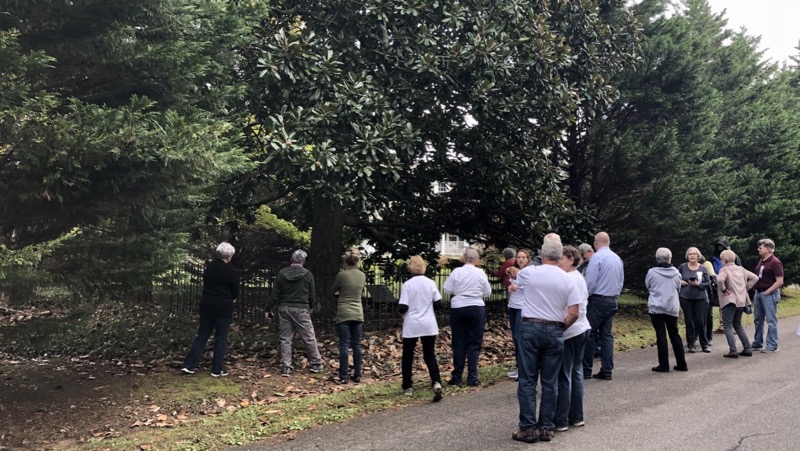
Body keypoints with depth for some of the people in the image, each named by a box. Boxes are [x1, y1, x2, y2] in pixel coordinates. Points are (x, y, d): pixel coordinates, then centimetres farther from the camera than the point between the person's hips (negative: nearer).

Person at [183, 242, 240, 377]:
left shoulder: (209, 267, 4)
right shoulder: (231, 271, -13)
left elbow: (206, 284, 12)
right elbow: (236, 292, -6)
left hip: (207, 305, 5)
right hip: (223, 308, -5)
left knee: (202, 335, 12)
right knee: (221, 338, 5)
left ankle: (189, 365, 9)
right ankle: (217, 369, 8)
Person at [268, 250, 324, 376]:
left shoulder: (282, 273, 1)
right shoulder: (307, 274, -5)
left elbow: (274, 294, 1)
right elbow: (312, 294, 3)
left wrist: (268, 309, 8)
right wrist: (311, 307, 21)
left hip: (284, 309, 3)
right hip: (301, 310, -3)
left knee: (285, 339, 7)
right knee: (309, 338, 8)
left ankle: (286, 367, 7)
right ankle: (316, 363, 16)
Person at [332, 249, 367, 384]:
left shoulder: (341, 274, -9)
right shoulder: (362, 275, 4)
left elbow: (334, 291, 5)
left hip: (343, 314, -4)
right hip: (358, 314, 4)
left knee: (344, 345, -2)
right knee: (357, 345, 8)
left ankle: (344, 376, -3)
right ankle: (357, 375, 11)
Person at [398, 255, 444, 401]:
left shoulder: (407, 284, -10)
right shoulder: (431, 283, -1)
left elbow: (403, 308, -13)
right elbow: (438, 304, 1)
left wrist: (401, 312, 9)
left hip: (411, 326, -2)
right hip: (429, 325, 2)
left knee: (407, 356, 14)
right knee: (430, 355, 7)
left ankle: (407, 388, 17)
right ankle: (437, 383, -14)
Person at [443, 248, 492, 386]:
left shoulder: (456, 272, -6)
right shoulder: (480, 273, -5)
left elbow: (447, 289, -3)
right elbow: (487, 292, 2)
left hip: (458, 308, 0)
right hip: (476, 309, 0)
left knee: (458, 344, 7)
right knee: (474, 343, 6)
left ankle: (457, 377, 9)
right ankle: (472, 377, 3)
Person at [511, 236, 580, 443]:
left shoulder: (529, 272, -3)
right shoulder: (568, 280, -1)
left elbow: (517, 283, 21)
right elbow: (574, 313, -3)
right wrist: (561, 327, 13)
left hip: (530, 328, -1)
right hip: (554, 331, 2)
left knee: (527, 380, 3)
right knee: (550, 382, 8)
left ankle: (528, 427, 3)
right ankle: (546, 428, 12)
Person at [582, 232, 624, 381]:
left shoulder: (597, 257, -13)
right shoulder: (618, 258, 8)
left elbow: (591, 282, -15)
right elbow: (621, 281, 15)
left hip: (598, 300, -7)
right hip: (612, 301, 7)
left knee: (588, 333, 0)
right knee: (607, 335, 8)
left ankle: (586, 370, 2)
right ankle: (607, 371, 8)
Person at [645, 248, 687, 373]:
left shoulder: (652, 272, -10)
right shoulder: (676, 272, -1)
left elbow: (648, 286, 6)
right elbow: (678, 287, 12)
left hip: (656, 307, -3)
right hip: (672, 307, 3)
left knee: (661, 335, 0)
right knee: (675, 335, 13)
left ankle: (664, 365, 0)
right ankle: (681, 364, 16)